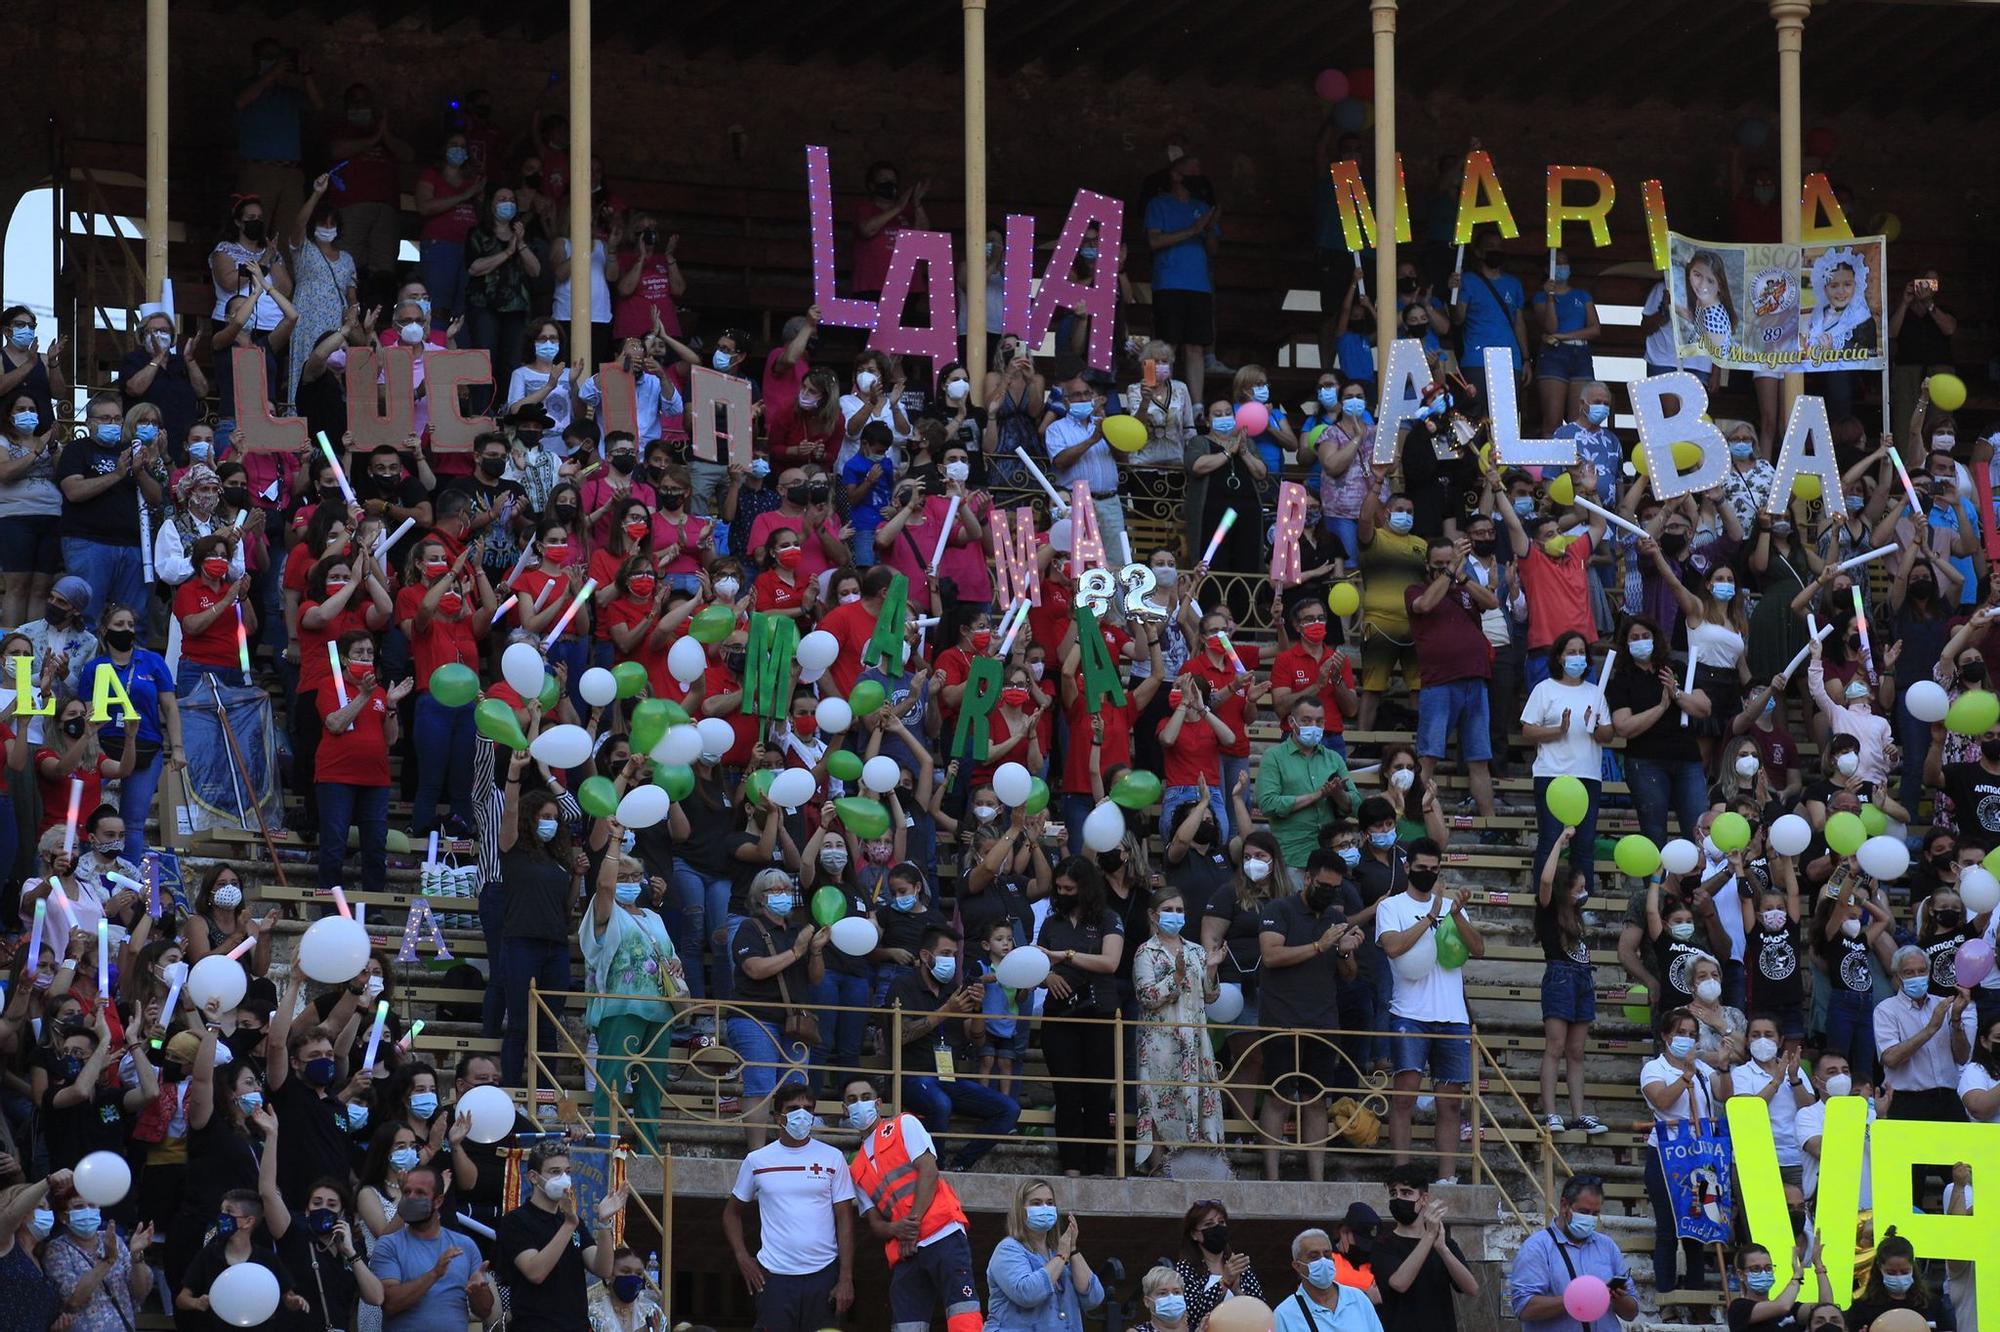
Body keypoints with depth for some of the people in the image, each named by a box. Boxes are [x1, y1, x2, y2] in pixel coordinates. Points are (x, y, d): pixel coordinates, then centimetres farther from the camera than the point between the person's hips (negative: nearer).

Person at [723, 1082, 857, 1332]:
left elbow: (845, 1220, 3)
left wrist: (846, 1279, -4)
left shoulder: (833, 1158, 4)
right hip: (774, 1277, 0)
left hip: (824, 1274, 0)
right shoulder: (756, 1161, 7)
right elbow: (732, 1212, 18)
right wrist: (743, 1259, 4)